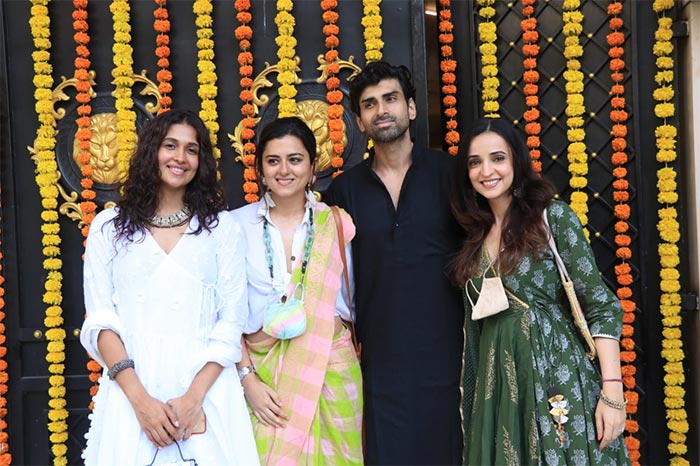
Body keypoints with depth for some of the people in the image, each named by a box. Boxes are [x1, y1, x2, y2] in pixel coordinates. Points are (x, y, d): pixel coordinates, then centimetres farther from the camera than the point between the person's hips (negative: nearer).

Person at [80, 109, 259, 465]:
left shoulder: (223, 228, 4)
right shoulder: (109, 226, 5)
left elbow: (231, 323, 0)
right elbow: (100, 321, 0)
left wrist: (193, 397, -12)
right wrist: (140, 399, -12)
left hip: (206, 392, 0)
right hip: (129, 392, 0)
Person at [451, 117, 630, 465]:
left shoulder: (554, 217, -7)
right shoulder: (476, 234, 9)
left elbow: (602, 305, -10)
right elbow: (477, 320, 12)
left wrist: (612, 392, -16)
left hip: (557, 378, -4)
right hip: (497, 385, 5)